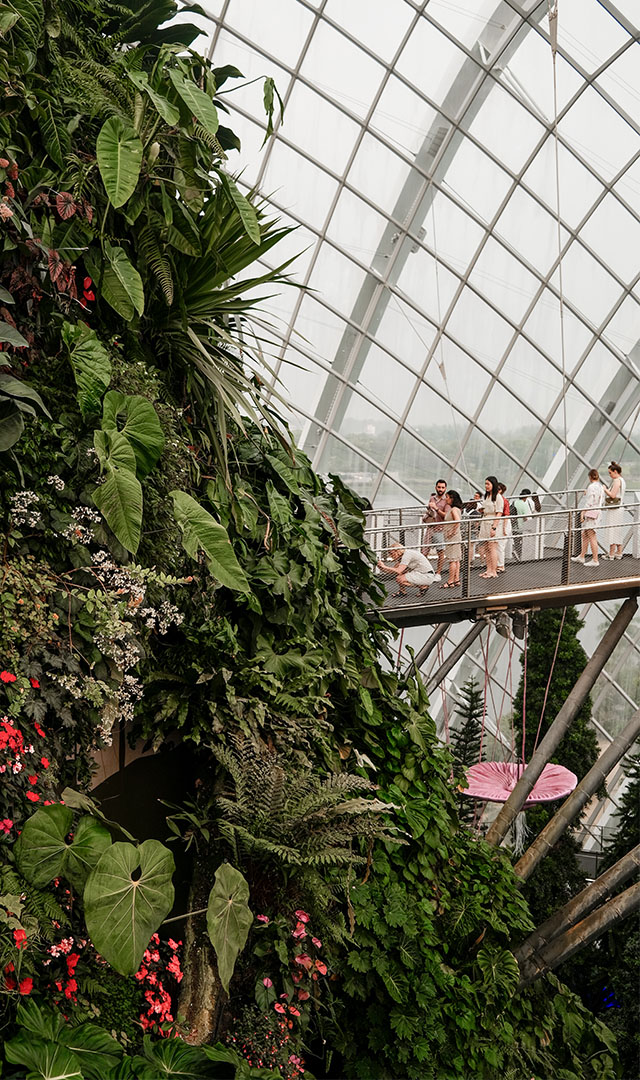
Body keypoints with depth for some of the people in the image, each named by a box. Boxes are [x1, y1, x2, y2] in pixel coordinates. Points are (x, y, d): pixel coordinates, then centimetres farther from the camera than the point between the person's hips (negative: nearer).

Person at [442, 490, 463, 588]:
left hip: (453, 537, -10)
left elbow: (457, 521, -29)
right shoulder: (452, 509, 14)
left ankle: (450, 582, -4)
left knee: (452, 559, -6)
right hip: (455, 538, 10)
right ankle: (456, 579, 16)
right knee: (456, 559, 12)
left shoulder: (454, 509, -16)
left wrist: (453, 532, -20)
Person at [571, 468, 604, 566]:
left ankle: (595, 560, -3)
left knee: (592, 537, -6)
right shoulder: (601, 487, 11)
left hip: (590, 513, -10)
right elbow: (602, 500, 19)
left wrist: (583, 513, -16)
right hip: (597, 513, 10)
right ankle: (581, 556, 28)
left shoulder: (592, 487, -17)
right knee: (584, 535, 19)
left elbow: (589, 503, -20)